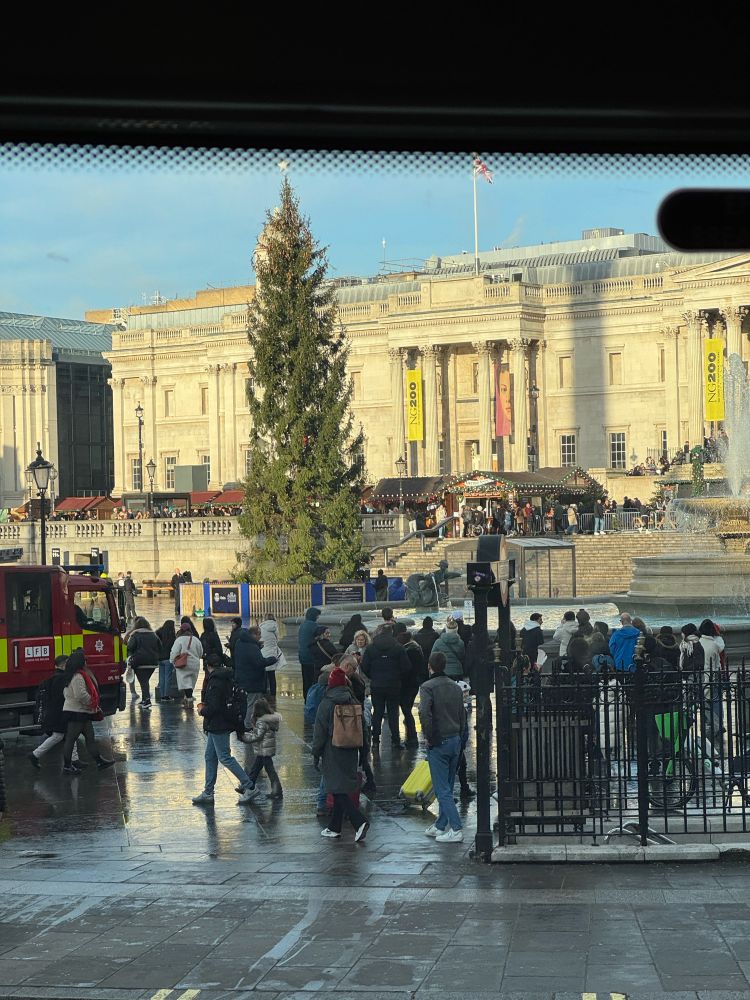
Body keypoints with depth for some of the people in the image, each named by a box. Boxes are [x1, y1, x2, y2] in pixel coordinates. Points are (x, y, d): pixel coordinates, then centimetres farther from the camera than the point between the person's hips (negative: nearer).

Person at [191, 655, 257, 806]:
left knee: (225, 757, -6)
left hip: (218, 725, -10)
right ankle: (208, 793, 19)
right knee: (210, 757, 14)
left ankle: (249, 788, -6)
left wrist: (202, 711, -6)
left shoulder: (215, 682, -20)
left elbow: (214, 707, -25)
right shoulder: (227, 679, 10)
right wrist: (206, 707, 16)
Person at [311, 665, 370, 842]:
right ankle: (334, 827, 22)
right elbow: (363, 728, 9)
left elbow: (320, 731, -9)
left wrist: (316, 753, -1)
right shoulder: (353, 702, 4)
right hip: (350, 753, 6)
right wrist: (362, 748, 18)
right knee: (341, 790, 15)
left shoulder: (326, 704, -12)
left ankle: (359, 821, -21)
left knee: (338, 790, -5)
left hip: (332, 752, -6)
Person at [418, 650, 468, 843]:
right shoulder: (456, 687, 10)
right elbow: (462, 717, 12)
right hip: (456, 740, 7)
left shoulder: (428, 687, -11)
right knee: (447, 787, 16)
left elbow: (424, 713, -26)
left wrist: (429, 737, -15)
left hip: (438, 743, -7)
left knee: (442, 789, -4)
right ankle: (440, 826, 25)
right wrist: (461, 739, 15)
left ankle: (456, 829, -10)